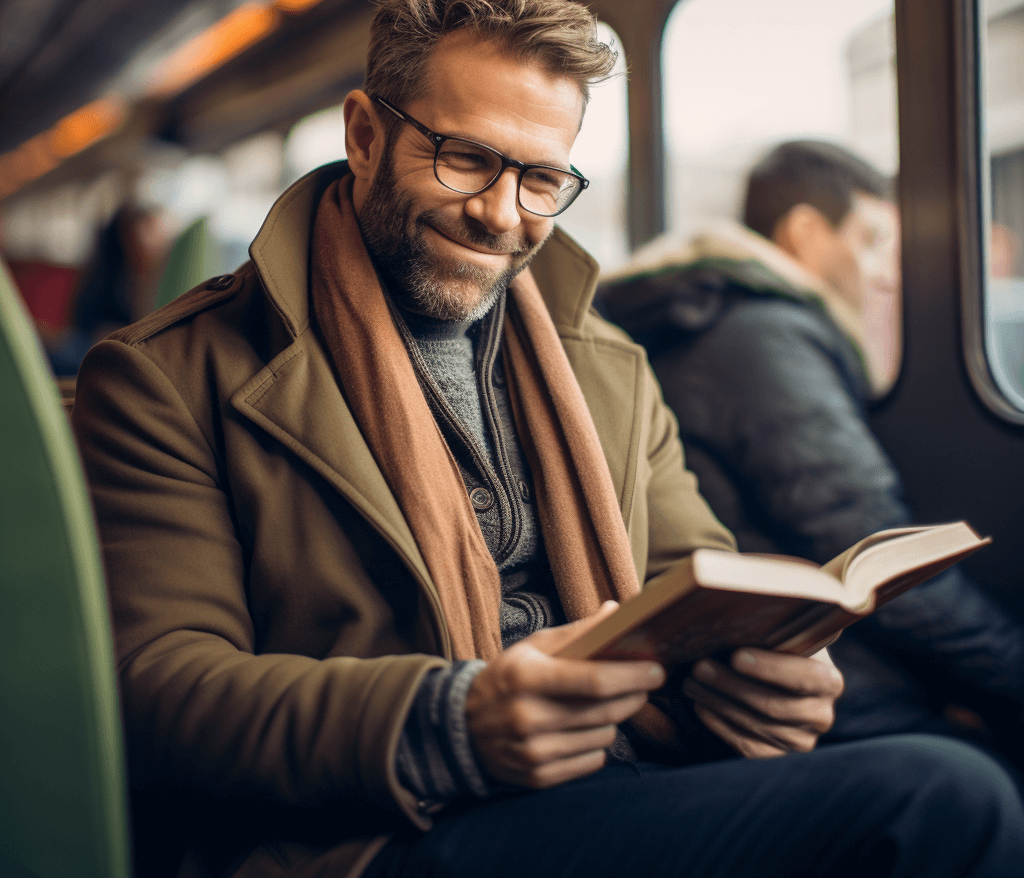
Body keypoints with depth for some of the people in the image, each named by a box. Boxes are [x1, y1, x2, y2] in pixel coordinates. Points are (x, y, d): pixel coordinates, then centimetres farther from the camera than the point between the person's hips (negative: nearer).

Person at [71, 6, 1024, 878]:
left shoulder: (613, 372, 20)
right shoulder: (166, 376, 1)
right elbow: (157, 687, -8)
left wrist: (763, 671, -7)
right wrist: (446, 725, -24)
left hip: (634, 794, 6)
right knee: (940, 801, -25)